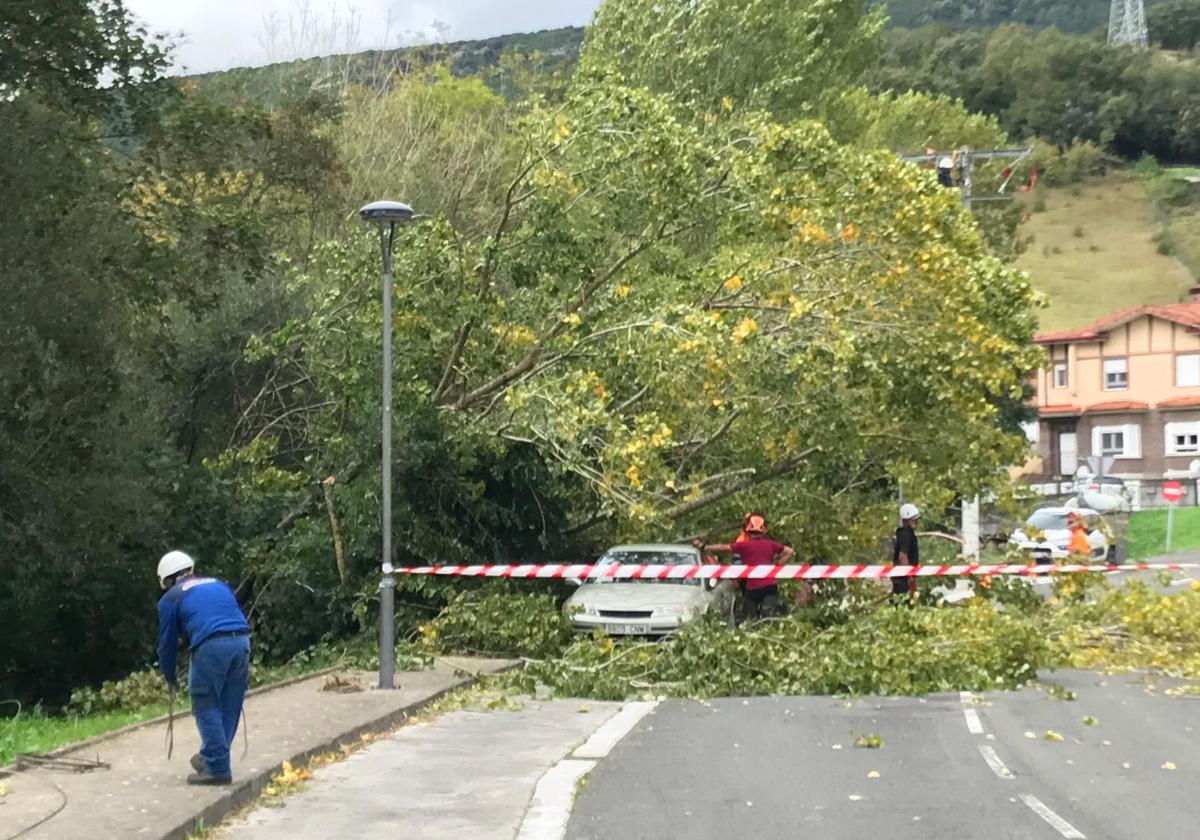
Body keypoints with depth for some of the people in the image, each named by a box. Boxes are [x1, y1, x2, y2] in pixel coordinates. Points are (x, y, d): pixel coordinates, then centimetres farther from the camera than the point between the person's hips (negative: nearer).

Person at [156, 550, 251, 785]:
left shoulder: (170, 598, 14)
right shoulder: (219, 584, 28)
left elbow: (167, 642, 17)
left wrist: (170, 678, 32)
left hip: (210, 646, -5)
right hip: (241, 642, 5)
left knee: (206, 708, 5)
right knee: (230, 708, 14)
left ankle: (217, 768, 4)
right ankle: (211, 758, 26)